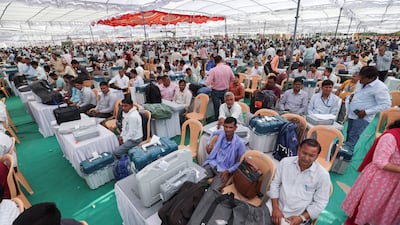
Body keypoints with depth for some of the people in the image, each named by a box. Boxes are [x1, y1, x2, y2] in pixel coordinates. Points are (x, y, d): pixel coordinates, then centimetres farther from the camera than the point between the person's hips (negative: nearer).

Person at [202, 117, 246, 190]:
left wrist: (228, 171, -14)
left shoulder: (239, 143, -14)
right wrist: (208, 144, 9)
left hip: (224, 170, -3)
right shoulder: (221, 133, -2)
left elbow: (241, 162, -6)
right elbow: (213, 134, 24)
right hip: (212, 164, 4)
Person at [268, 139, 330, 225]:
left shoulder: (323, 175, -9)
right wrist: (275, 208, -7)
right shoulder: (285, 162, -5)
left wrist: (301, 218, -12)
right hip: (276, 206, 1)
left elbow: (320, 203, -4)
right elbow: (275, 184, 1)